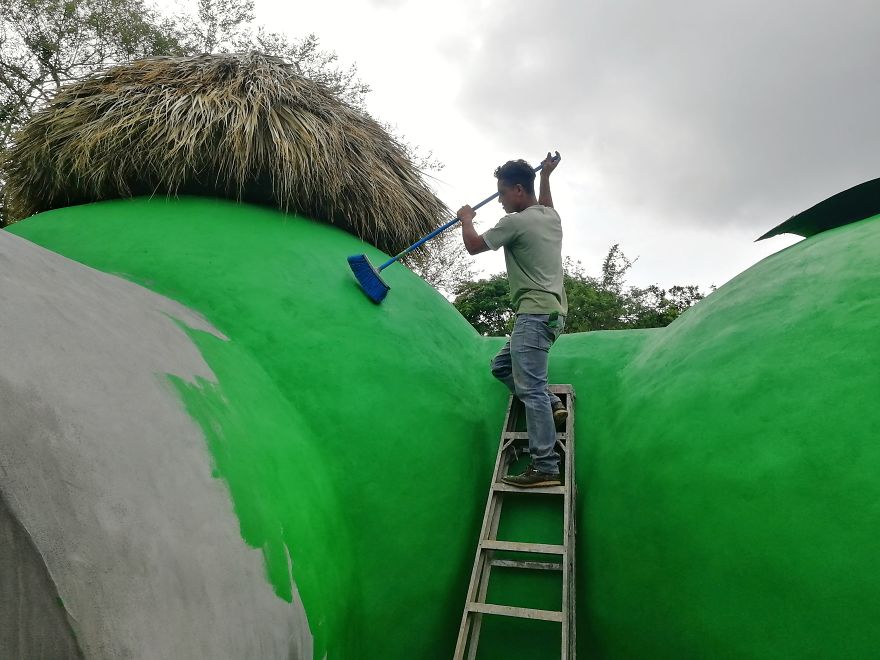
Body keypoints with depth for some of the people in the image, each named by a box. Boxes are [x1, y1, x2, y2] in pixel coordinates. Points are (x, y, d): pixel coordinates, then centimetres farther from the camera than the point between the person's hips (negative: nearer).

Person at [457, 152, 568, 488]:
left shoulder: (516, 222, -11)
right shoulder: (551, 217, 15)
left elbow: (473, 245, 0)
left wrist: (466, 219, 18)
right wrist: (545, 175, 52)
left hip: (535, 313, -10)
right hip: (550, 310, 10)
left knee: (530, 388, -13)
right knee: (501, 365, 18)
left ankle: (545, 467, -13)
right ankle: (552, 404, 11)